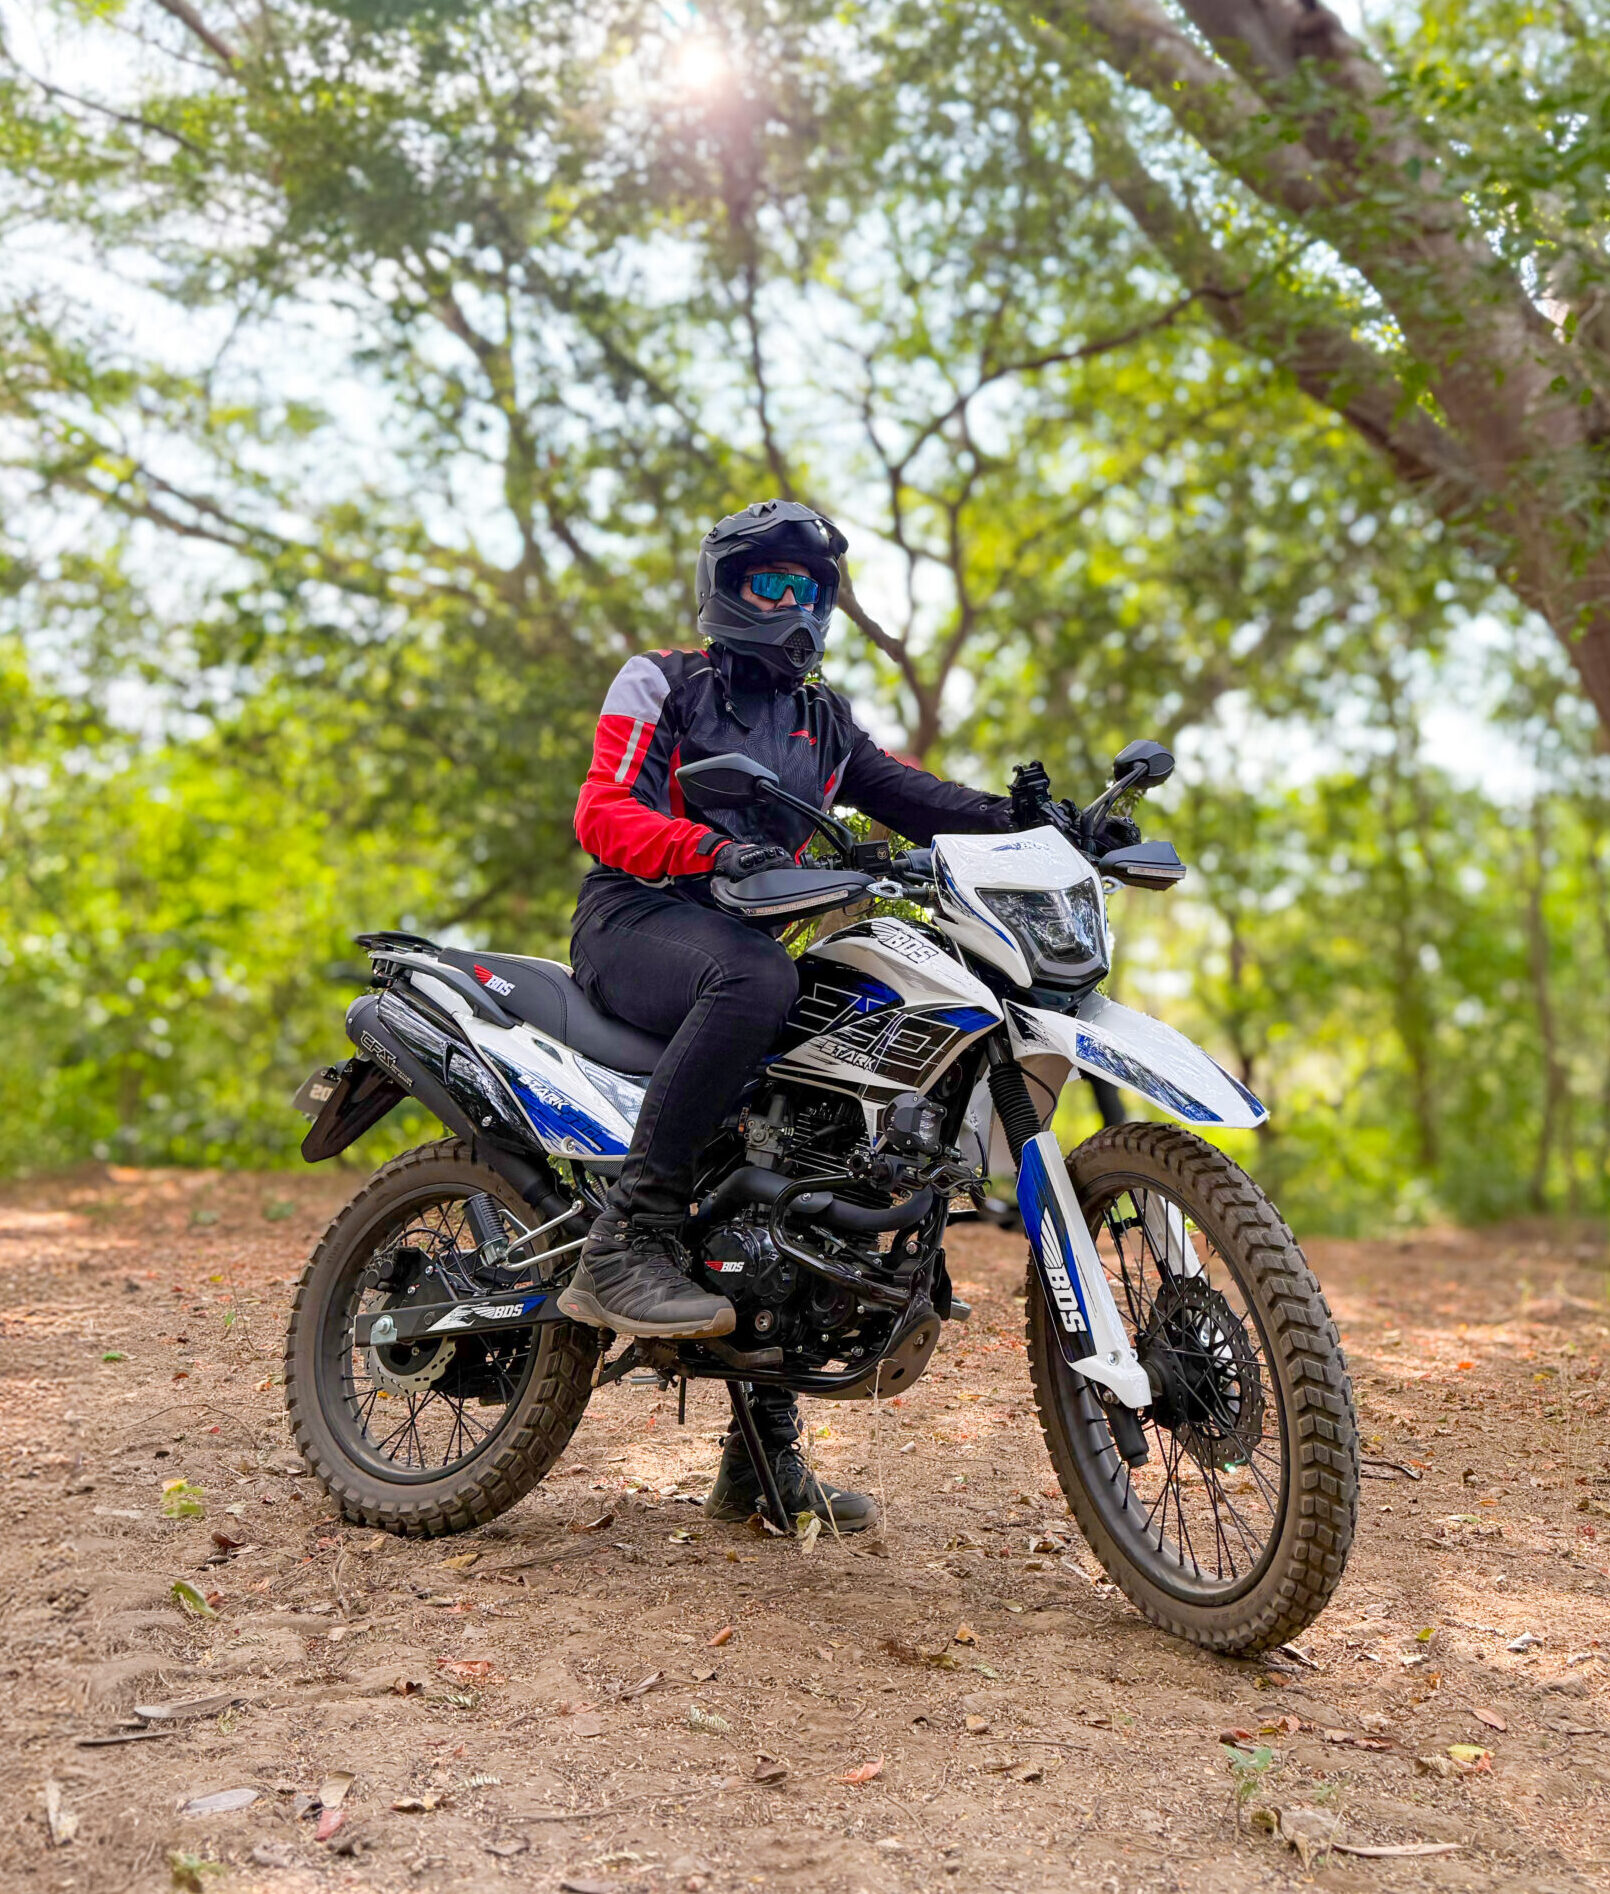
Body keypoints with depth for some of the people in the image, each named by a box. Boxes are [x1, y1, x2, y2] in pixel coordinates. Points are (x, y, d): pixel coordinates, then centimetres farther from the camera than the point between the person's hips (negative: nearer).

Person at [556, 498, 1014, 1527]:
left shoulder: (823, 719, 25)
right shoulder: (662, 683, 8)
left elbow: (907, 796, 10)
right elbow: (603, 813, -7)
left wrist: (1021, 818, -10)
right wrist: (715, 848, -27)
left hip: (752, 934, 7)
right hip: (639, 919, -6)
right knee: (753, 979, -39)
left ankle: (766, 1452, 0)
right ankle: (625, 1244, -40)